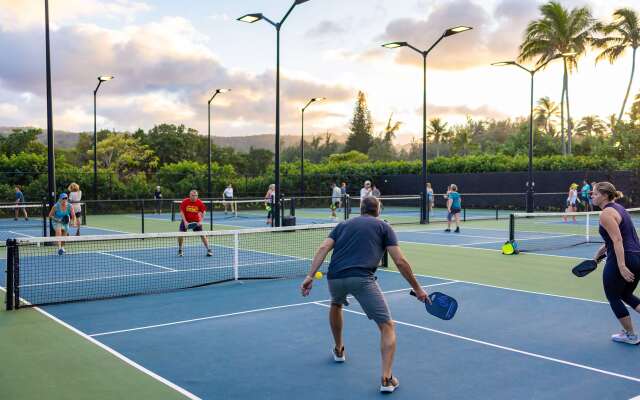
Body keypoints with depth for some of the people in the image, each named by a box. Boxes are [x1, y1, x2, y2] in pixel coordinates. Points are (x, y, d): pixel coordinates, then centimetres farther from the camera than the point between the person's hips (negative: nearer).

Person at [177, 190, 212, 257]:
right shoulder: (185, 202, -14)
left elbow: (203, 212, -5)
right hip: (186, 220, 0)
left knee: (202, 235, -6)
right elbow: (181, 212, -11)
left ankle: (208, 250, 5)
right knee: (180, 235, -9)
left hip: (196, 221, 0)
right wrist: (185, 221, -21)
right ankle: (180, 250, 13)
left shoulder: (200, 203, -13)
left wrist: (201, 221, -17)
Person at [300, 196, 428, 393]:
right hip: (362, 279, -4)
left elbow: (323, 248, 9)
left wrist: (310, 276, 3)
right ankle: (386, 378, -9)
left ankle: (339, 350, 49)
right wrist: (417, 288, 16)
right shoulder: (384, 227, 17)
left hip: (335, 277, 4)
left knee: (336, 304, 38)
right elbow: (400, 261, 7)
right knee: (387, 326, 5)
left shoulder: (343, 224, 26)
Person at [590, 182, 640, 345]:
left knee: (613, 297, 10)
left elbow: (617, 240, -23)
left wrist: (622, 266, -26)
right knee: (626, 295, 23)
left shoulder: (606, 213, -15)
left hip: (620, 260, -9)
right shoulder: (618, 208, 14)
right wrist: (602, 249, 21)